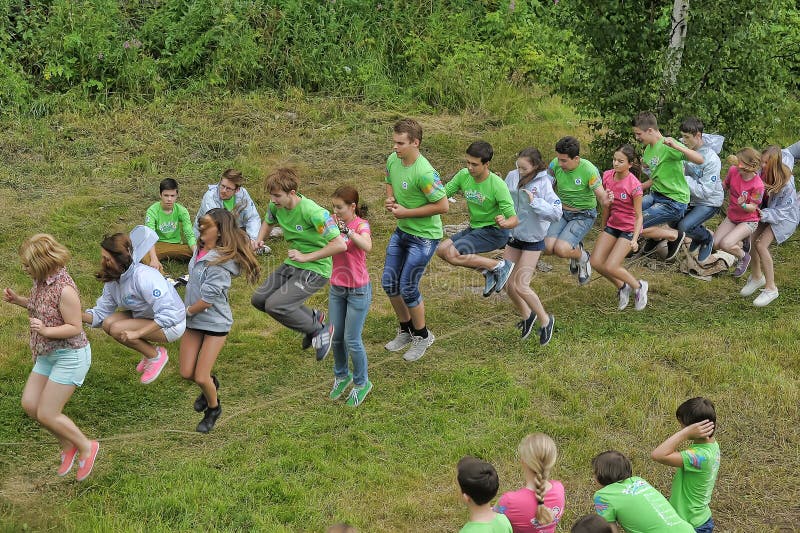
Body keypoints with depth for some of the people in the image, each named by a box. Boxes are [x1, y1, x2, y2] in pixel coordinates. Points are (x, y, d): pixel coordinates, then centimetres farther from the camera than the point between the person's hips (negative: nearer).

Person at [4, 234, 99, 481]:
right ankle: (67, 446, 27)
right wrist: (17, 300, 3)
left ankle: (86, 447, 17)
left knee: (47, 414, -4)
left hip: (70, 356, -9)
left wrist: (45, 331, -35)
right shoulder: (41, 280, -1)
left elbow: (75, 327, -22)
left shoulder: (64, 289, -27)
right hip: (48, 354, 9)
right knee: (30, 404, 9)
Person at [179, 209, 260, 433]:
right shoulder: (200, 251, 2)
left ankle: (213, 408, 25)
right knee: (186, 373, 5)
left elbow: (208, 298, -24)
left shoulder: (221, 262, -23)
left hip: (215, 323, -7)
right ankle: (211, 383, 37)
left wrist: (187, 311, -10)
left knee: (201, 378, -5)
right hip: (193, 322, 7)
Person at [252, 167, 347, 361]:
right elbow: (268, 222, 22)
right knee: (259, 300, 9)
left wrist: (306, 257, -26)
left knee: (274, 305, -19)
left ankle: (320, 330, 3)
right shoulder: (276, 206, -5)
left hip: (315, 270, -9)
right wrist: (259, 240, 0)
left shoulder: (312, 212, -27)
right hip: (292, 265, 9)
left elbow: (340, 245, -30)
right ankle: (311, 317, 21)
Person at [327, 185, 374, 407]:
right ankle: (341, 376, 35)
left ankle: (361, 383, 18)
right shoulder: (335, 223, 1)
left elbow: (367, 247, -36)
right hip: (336, 289, 5)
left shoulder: (361, 225, -15)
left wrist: (347, 230, -44)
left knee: (352, 340, -1)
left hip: (358, 291, -5)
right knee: (336, 337, 12)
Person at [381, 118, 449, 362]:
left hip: (424, 236, -8)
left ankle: (422, 335, 21)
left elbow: (443, 206, -26)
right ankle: (405, 330, 34)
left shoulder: (424, 173, -29)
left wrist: (406, 212, -21)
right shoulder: (393, 160, -4)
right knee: (388, 283, 11)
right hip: (402, 231, 8)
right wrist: (390, 200, -7)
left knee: (407, 288, -3)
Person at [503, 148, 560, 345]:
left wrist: (535, 201, -33)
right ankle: (526, 315, 35)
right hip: (513, 236, 6)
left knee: (520, 286, -9)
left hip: (533, 239, -5)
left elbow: (556, 213, -25)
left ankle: (545, 320, 14)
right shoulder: (512, 176, -7)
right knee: (507, 283, 8)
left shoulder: (543, 184, -20)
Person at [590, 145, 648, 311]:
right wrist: (603, 226, 18)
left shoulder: (634, 185, -22)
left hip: (629, 229, -6)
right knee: (596, 262, -3)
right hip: (612, 225, 6)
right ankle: (622, 287, 20)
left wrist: (634, 239, -25)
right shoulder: (607, 176, -5)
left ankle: (639, 286, 11)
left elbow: (639, 216, -15)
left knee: (610, 267, -14)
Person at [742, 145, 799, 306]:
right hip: (767, 211, 6)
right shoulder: (762, 172, -17)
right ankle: (756, 277, 24)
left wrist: (765, 215, -35)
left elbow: (783, 209, -23)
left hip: (786, 217, -6)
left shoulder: (786, 183, -30)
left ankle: (771, 288, -7)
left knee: (761, 244, -18)